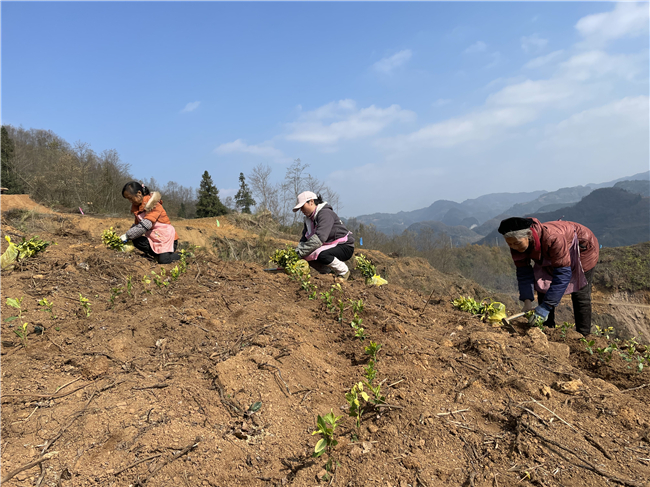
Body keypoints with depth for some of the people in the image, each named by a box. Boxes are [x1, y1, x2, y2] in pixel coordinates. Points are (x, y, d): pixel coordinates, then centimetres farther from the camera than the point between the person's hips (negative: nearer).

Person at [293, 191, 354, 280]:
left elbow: (319, 238, -31)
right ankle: (330, 271, 8)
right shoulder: (308, 219, 9)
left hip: (345, 247, -9)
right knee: (306, 256, -7)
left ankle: (344, 272, -10)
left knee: (321, 254, -35)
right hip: (331, 246, 9)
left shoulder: (325, 213, -20)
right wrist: (297, 251, -14)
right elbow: (304, 239, 6)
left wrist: (301, 251, -29)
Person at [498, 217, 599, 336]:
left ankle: (583, 336, 8)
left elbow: (563, 274, -44)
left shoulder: (553, 238, -46)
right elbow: (523, 272, -18)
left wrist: (545, 307, -46)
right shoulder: (517, 245, -26)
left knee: (580, 295, -6)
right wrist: (527, 302, -29)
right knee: (542, 289, 0)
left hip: (582, 247, -6)